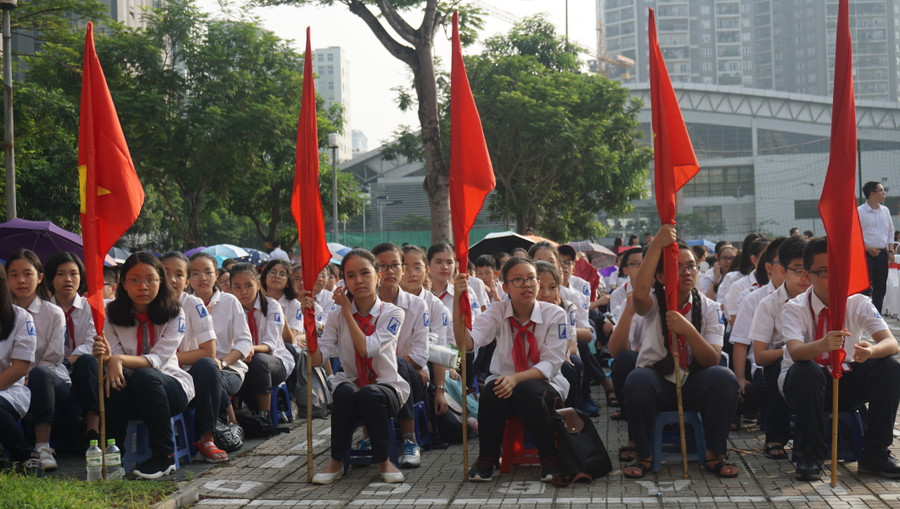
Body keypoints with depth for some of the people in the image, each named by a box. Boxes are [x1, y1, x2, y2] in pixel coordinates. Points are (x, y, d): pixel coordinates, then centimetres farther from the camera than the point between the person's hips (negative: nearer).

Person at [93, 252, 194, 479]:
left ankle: (165, 456, -25)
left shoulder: (174, 314, -5)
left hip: (169, 387, -1)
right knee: (115, 379, -33)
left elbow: (157, 360, -17)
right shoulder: (112, 314, 1)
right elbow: (114, 358, -9)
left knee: (144, 376, -35)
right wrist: (106, 357, -35)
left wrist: (120, 360, -35)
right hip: (128, 392, 1)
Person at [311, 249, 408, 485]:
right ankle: (336, 462, -18)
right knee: (345, 392, -35)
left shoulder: (392, 313, -4)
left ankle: (384, 461, -16)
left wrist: (347, 311, -13)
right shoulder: (337, 315, 2)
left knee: (369, 395, -37)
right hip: (351, 383, 2)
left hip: (387, 388, -2)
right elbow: (316, 358, -9)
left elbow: (367, 348, -19)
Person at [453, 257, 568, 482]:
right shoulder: (498, 312, -4)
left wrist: (517, 378, -30)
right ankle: (487, 458, -13)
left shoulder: (554, 314, -7)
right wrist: (457, 300, -33)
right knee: (492, 390, -32)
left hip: (544, 386, -1)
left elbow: (551, 363, -13)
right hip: (504, 383, 1)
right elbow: (467, 343, -21)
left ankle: (550, 457, -15)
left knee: (527, 390, -35)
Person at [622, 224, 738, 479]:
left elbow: (712, 360, -13)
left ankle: (714, 454, -12)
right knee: (637, 380, -34)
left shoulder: (708, 308, 1)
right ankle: (643, 455, -14)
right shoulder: (654, 303, -3)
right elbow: (639, 294, -31)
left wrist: (689, 330, -31)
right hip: (658, 385, -1)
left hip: (693, 386, 1)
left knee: (724, 378, -29)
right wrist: (657, 245, -31)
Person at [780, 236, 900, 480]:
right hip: (805, 384, -3)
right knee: (807, 372, -37)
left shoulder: (859, 303, -6)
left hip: (847, 382, 3)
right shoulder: (795, 308, -13)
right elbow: (795, 351, -32)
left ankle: (875, 453, -12)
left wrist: (871, 350, -45)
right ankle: (809, 456, -21)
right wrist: (823, 344, -54)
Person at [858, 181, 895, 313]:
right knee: (865, 287, -9)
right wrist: (867, 248, -16)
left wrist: (890, 251, 8)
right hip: (867, 254, -6)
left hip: (882, 253, 6)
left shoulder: (885, 211, 10)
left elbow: (890, 231, 18)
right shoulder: (859, 212, -7)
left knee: (880, 288, 9)